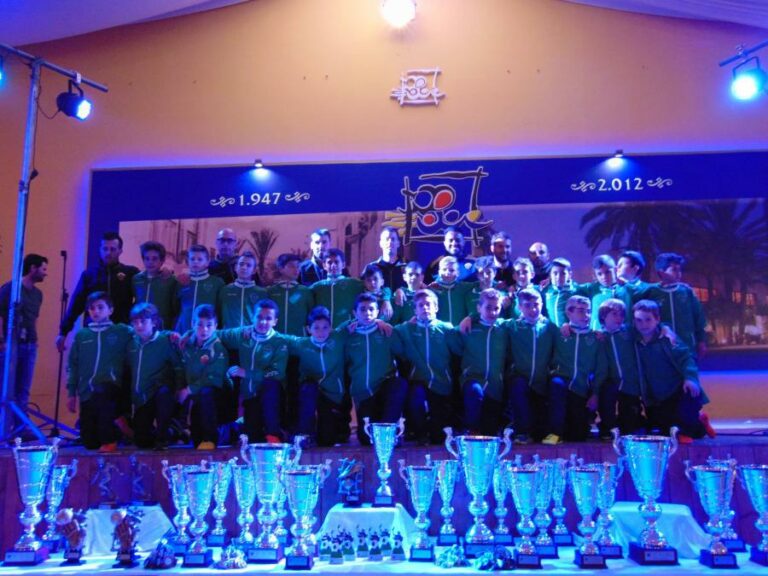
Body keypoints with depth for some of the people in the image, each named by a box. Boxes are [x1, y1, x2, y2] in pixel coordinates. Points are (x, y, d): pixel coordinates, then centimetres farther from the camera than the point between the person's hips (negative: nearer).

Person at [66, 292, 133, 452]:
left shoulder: (121, 332, 5)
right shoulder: (81, 335, 11)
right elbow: (74, 365, 13)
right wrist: (71, 393, 10)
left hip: (110, 388, -3)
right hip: (87, 392, 3)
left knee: (101, 392, -40)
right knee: (90, 442, 0)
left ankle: (109, 440, -22)